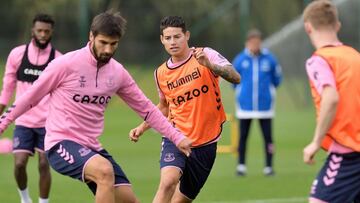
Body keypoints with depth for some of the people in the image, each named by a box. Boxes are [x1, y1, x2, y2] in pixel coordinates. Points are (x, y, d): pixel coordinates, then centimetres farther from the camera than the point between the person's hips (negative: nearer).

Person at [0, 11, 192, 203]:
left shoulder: (118, 72, 5)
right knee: (105, 171, -33)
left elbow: (146, 108, 15)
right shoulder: (66, 64, -12)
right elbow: (30, 97, -1)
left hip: (92, 148, 7)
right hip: (61, 144, -7)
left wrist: (177, 137, 10)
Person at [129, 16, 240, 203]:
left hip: (205, 142, -1)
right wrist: (142, 128, 10)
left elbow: (235, 78, -21)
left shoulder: (206, 56, -6)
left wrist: (209, 65, -37)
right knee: (168, 181, -27)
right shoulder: (161, 73, 4)